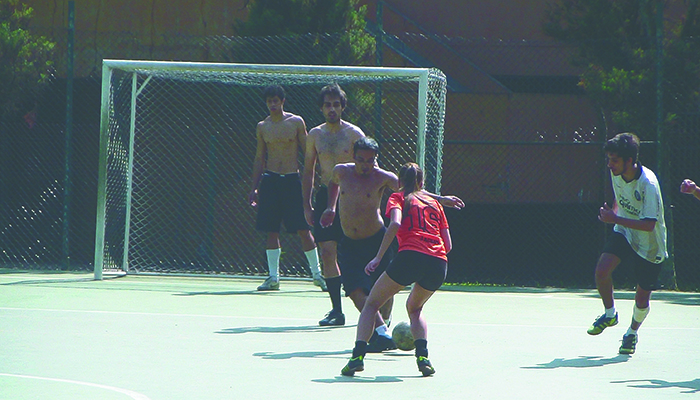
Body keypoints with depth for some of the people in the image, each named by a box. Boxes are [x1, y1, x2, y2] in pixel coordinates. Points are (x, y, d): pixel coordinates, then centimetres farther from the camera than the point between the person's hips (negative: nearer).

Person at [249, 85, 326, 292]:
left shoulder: (296, 122, 0)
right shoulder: (262, 127, 8)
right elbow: (259, 159, 14)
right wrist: (254, 187, 10)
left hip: (292, 180, -2)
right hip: (270, 180, 2)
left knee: (304, 229, -3)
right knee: (271, 230, 1)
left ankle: (317, 274, 7)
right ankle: (273, 277, 6)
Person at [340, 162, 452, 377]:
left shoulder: (398, 198, 15)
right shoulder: (434, 203, 26)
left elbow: (395, 224, -7)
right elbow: (448, 244, 19)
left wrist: (378, 258, -7)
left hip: (410, 255, -4)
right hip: (439, 263, 4)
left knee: (371, 304, 14)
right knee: (414, 308, 30)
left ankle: (358, 355, -4)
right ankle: (422, 355, 6)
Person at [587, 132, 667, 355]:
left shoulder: (648, 184, -30)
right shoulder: (616, 174, -9)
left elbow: (649, 225, -31)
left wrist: (615, 219, -34)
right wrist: (613, 213, 3)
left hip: (649, 245, -5)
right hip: (624, 233, 5)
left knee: (642, 300, 4)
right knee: (601, 271, -22)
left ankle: (632, 332, 35)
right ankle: (610, 314, 5)